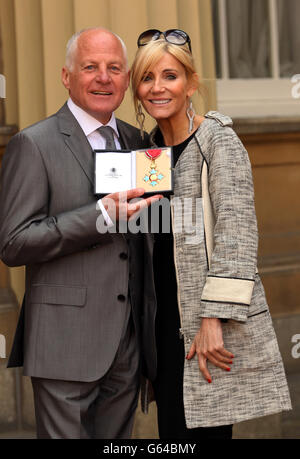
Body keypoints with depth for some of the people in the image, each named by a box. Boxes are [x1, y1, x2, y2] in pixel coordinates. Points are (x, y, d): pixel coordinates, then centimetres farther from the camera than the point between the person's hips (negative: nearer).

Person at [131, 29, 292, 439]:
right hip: (168, 320, 7)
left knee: (204, 431, -3)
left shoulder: (219, 139, -9)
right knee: (173, 430, 9)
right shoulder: (150, 147, 12)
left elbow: (236, 232, -16)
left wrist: (214, 320, -20)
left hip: (212, 328, -6)